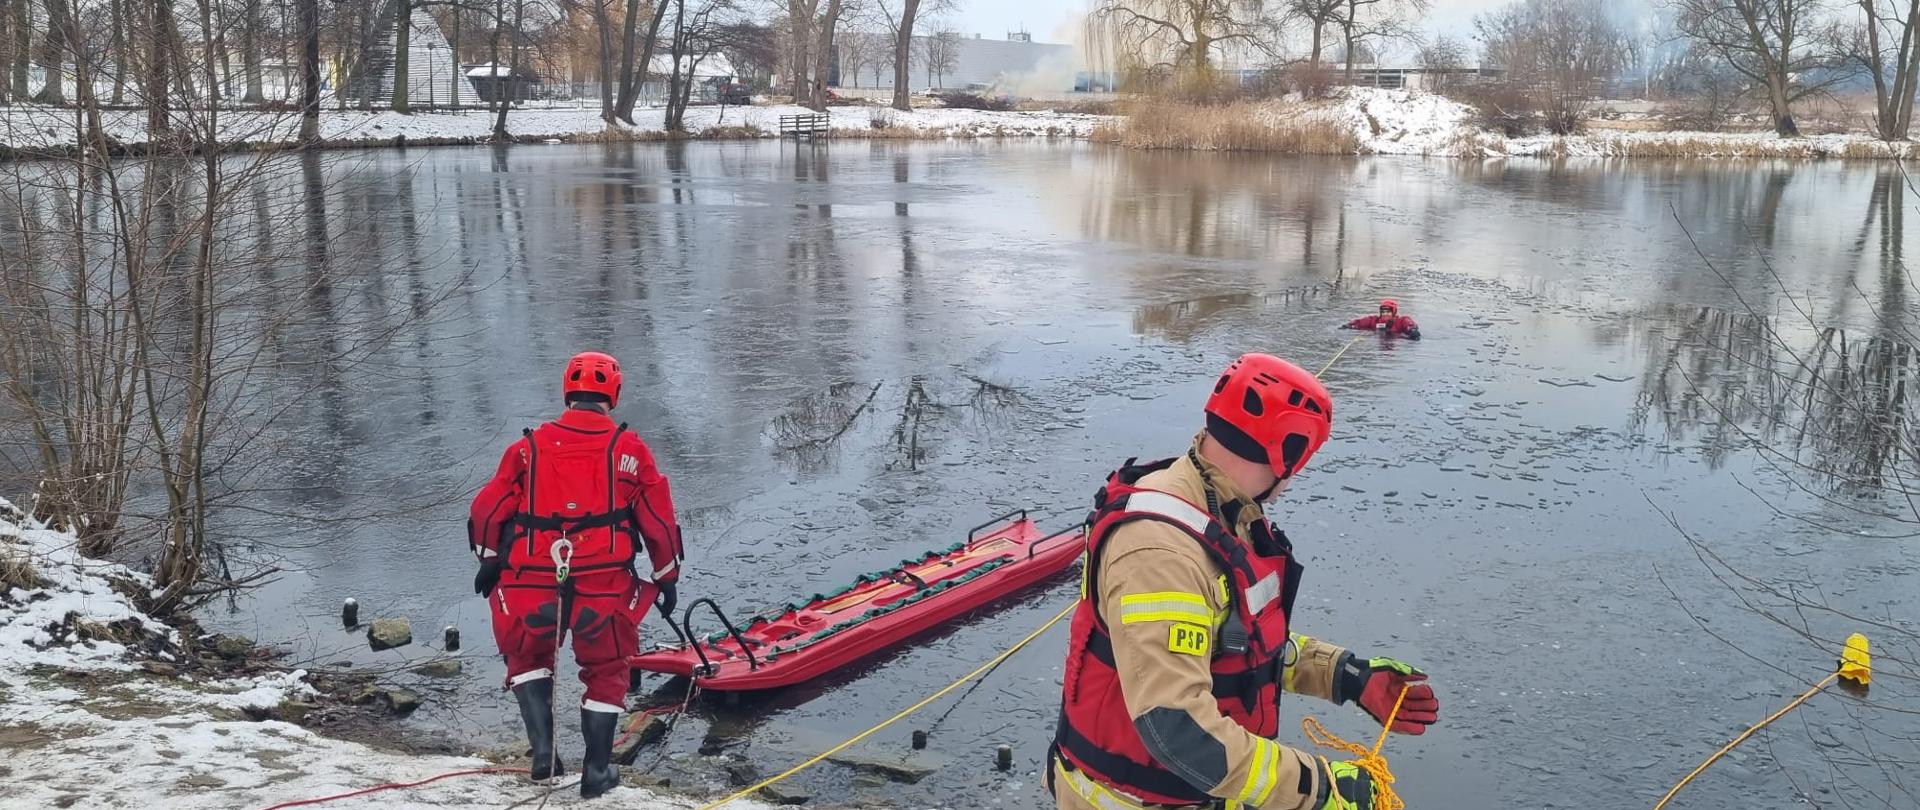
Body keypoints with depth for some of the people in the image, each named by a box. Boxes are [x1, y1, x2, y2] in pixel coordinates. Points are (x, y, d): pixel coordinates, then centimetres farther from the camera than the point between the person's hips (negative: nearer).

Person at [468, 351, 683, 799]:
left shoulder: (529, 447, 5)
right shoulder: (629, 449, 2)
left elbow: (489, 507, 7)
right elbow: (659, 520, 6)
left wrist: (489, 560, 23)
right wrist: (666, 577, 18)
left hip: (531, 586, 1)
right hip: (606, 587, -1)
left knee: (528, 660, 26)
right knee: (607, 671, 19)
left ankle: (543, 753, 14)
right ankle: (597, 772, 22)